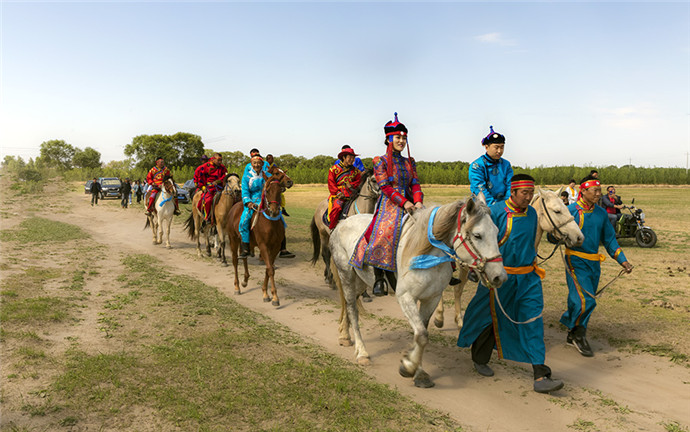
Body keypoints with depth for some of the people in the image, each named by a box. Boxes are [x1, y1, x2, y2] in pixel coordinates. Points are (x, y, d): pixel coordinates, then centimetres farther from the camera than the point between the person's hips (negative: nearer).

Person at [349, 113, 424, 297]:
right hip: (389, 206, -5)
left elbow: (415, 184, 8)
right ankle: (379, 279, -14)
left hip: (410, 206, 5)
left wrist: (418, 201, -13)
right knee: (382, 235, -27)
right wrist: (404, 202, -19)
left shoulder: (409, 162, 18)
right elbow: (386, 187, -7)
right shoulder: (380, 161, 3)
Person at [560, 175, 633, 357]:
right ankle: (579, 335, 7)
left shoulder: (601, 213, 10)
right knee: (585, 300, -14)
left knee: (586, 301, 11)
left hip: (594, 263, 6)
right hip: (575, 261, -6)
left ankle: (572, 335, 27)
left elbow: (609, 239, 17)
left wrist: (622, 260, 11)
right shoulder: (570, 211, -9)